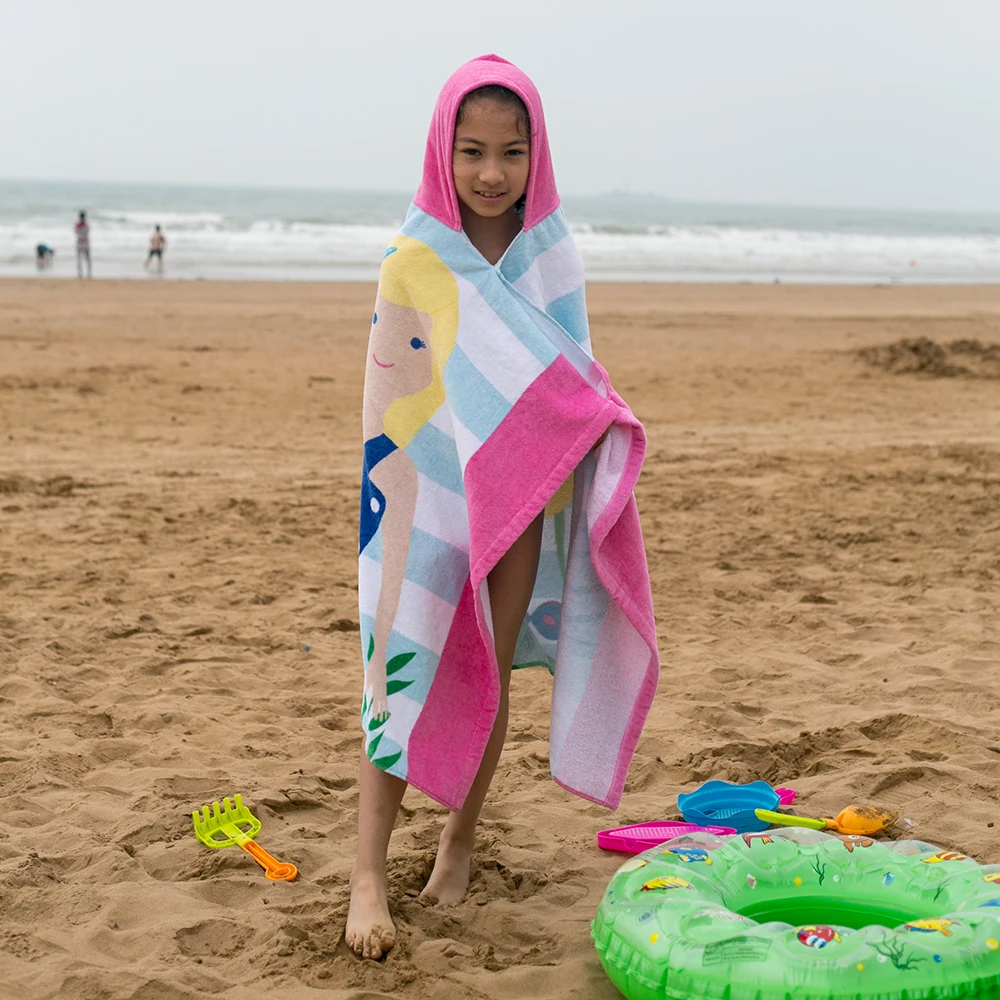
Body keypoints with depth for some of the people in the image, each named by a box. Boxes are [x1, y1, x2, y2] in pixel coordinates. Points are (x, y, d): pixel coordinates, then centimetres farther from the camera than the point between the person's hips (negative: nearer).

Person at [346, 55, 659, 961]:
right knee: (410, 675, -6)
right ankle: (369, 876, -2)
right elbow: (391, 408, -7)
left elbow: (575, 382, 9)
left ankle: (461, 840, 28)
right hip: (431, 501, -3)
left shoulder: (552, 257, 0)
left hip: (522, 499, 3)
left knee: (489, 679, 11)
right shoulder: (412, 264, -10)